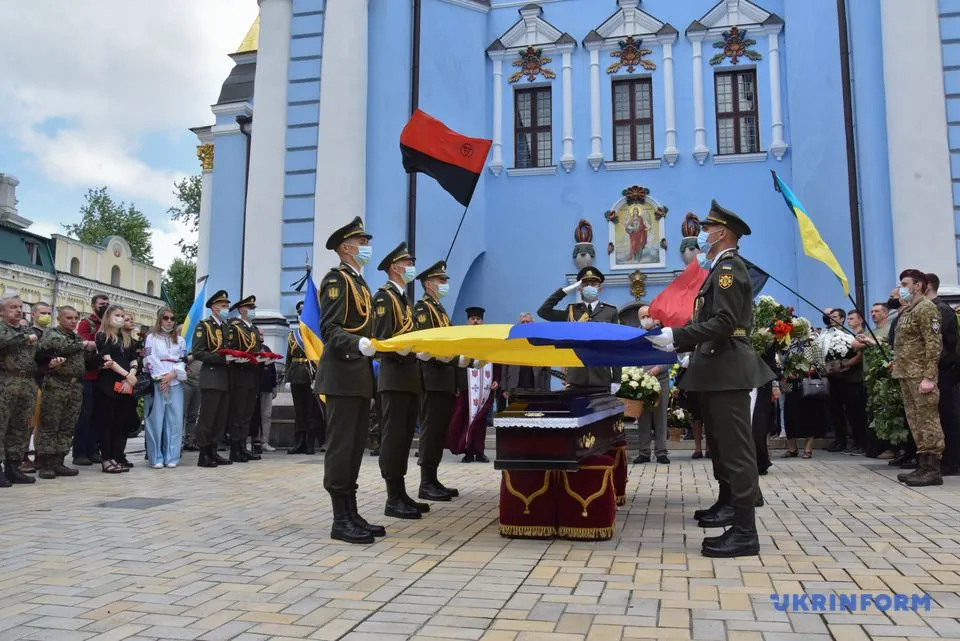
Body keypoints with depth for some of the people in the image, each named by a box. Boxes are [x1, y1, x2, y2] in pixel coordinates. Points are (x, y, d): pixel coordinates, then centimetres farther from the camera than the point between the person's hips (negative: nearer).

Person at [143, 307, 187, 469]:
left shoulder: (179, 340, 18)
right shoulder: (151, 338, 7)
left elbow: (183, 361, 11)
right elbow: (149, 360, -3)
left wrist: (173, 374, -6)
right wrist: (161, 378, -10)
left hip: (176, 383, 3)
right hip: (157, 383, -3)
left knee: (175, 419, -1)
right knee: (156, 420, -5)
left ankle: (172, 457, 3)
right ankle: (156, 458, 0)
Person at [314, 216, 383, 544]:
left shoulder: (360, 283, 21)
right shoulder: (337, 278, -7)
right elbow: (329, 330, -17)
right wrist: (359, 343, -33)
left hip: (360, 377, 10)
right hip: (342, 376, -10)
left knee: (355, 448, 11)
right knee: (341, 447, -6)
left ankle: (352, 514, 17)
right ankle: (341, 520, 0)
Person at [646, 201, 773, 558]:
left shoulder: (729, 267, -12)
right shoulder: (721, 269, 19)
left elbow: (723, 323, -22)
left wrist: (676, 336, -21)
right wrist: (676, 343, 16)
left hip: (728, 370, -11)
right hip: (718, 369, 11)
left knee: (736, 447, -9)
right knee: (722, 443, 20)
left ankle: (745, 532, -6)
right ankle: (728, 504, 34)